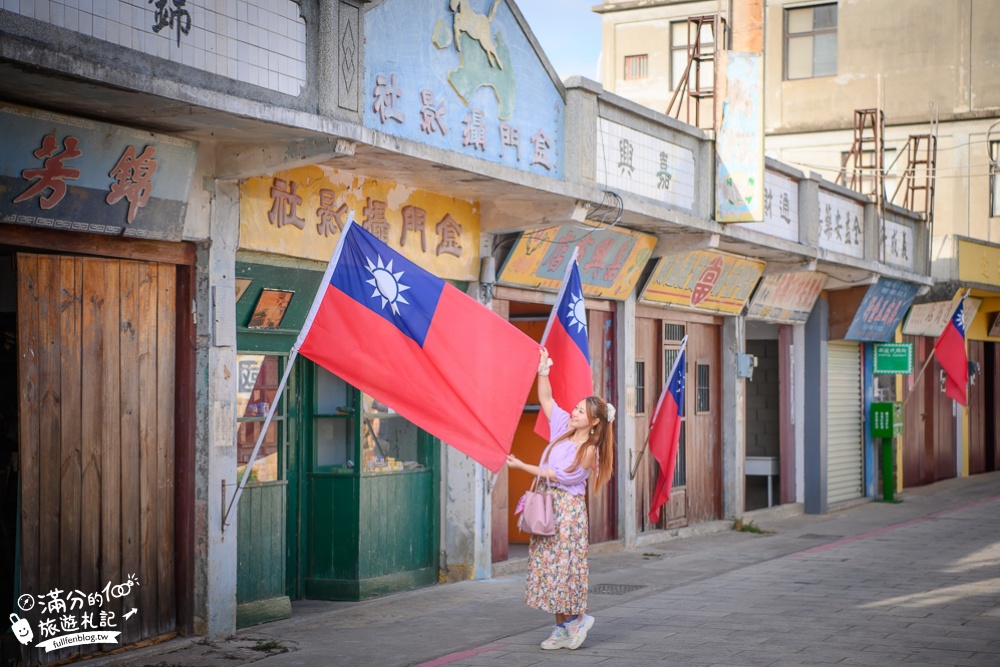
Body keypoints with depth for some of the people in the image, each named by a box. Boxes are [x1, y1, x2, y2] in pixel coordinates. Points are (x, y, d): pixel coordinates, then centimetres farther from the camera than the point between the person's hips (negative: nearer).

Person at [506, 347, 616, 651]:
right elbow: (546, 399, 10)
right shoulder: (564, 427, 5)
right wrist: (543, 369, 0)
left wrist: (522, 466, -14)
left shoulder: (589, 449, -14)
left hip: (568, 506, -7)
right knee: (549, 564, 6)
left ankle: (578, 617, 11)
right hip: (548, 503, 7)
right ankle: (563, 628, 11)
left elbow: (559, 475, -15)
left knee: (564, 564, -6)